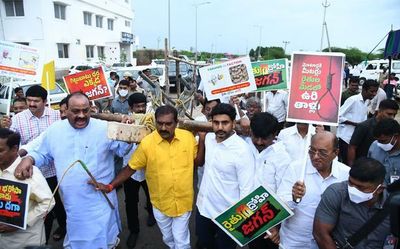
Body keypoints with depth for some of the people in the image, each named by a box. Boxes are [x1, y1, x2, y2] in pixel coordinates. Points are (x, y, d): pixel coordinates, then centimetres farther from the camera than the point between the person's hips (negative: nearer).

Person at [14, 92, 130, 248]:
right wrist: (29, 158, -12)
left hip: (100, 200, -3)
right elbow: (43, 155, 9)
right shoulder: (54, 130, -2)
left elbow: (122, 149, -8)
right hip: (72, 201, 3)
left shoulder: (104, 128, -12)